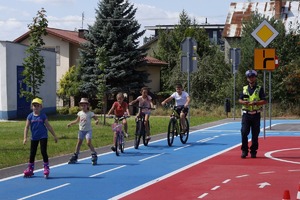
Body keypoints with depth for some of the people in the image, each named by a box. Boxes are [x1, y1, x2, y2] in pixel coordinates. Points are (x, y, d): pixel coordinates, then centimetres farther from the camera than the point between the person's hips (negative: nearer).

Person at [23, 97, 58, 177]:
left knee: (43, 151, -7)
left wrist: (54, 136, 2)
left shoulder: (43, 116, -4)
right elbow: (26, 127, -4)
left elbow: (48, 126, 1)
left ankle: (46, 167, 5)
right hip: (34, 137, 2)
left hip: (43, 136, -2)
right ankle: (30, 168, 20)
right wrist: (25, 138, -14)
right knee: (32, 153, 8)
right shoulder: (30, 116, -2)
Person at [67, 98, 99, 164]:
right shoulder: (80, 113, 4)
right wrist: (70, 123, 15)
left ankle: (94, 155, -9)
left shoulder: (90, 113, -10)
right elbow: (77, 121, 19)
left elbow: (96, 119, -14)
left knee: (89, 143, -18)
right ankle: (75, 156, 18)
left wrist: (97, 121, -37)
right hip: (81, 130, 5)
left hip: (88, 130, -5)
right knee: (79, 143, 10)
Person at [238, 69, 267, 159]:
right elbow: (239, 100, 11)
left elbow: (264, 101, -5)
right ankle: (244, 151, 2)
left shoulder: (259, 89, 2)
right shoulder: (244, 88, 10)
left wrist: (255, 103, -19)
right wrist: (243, 102, -11)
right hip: (246, 114, 1)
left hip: (256, 115, -1)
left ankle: (253, 151, 13)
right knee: (244, 133, -8)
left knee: (255, 135, 3)